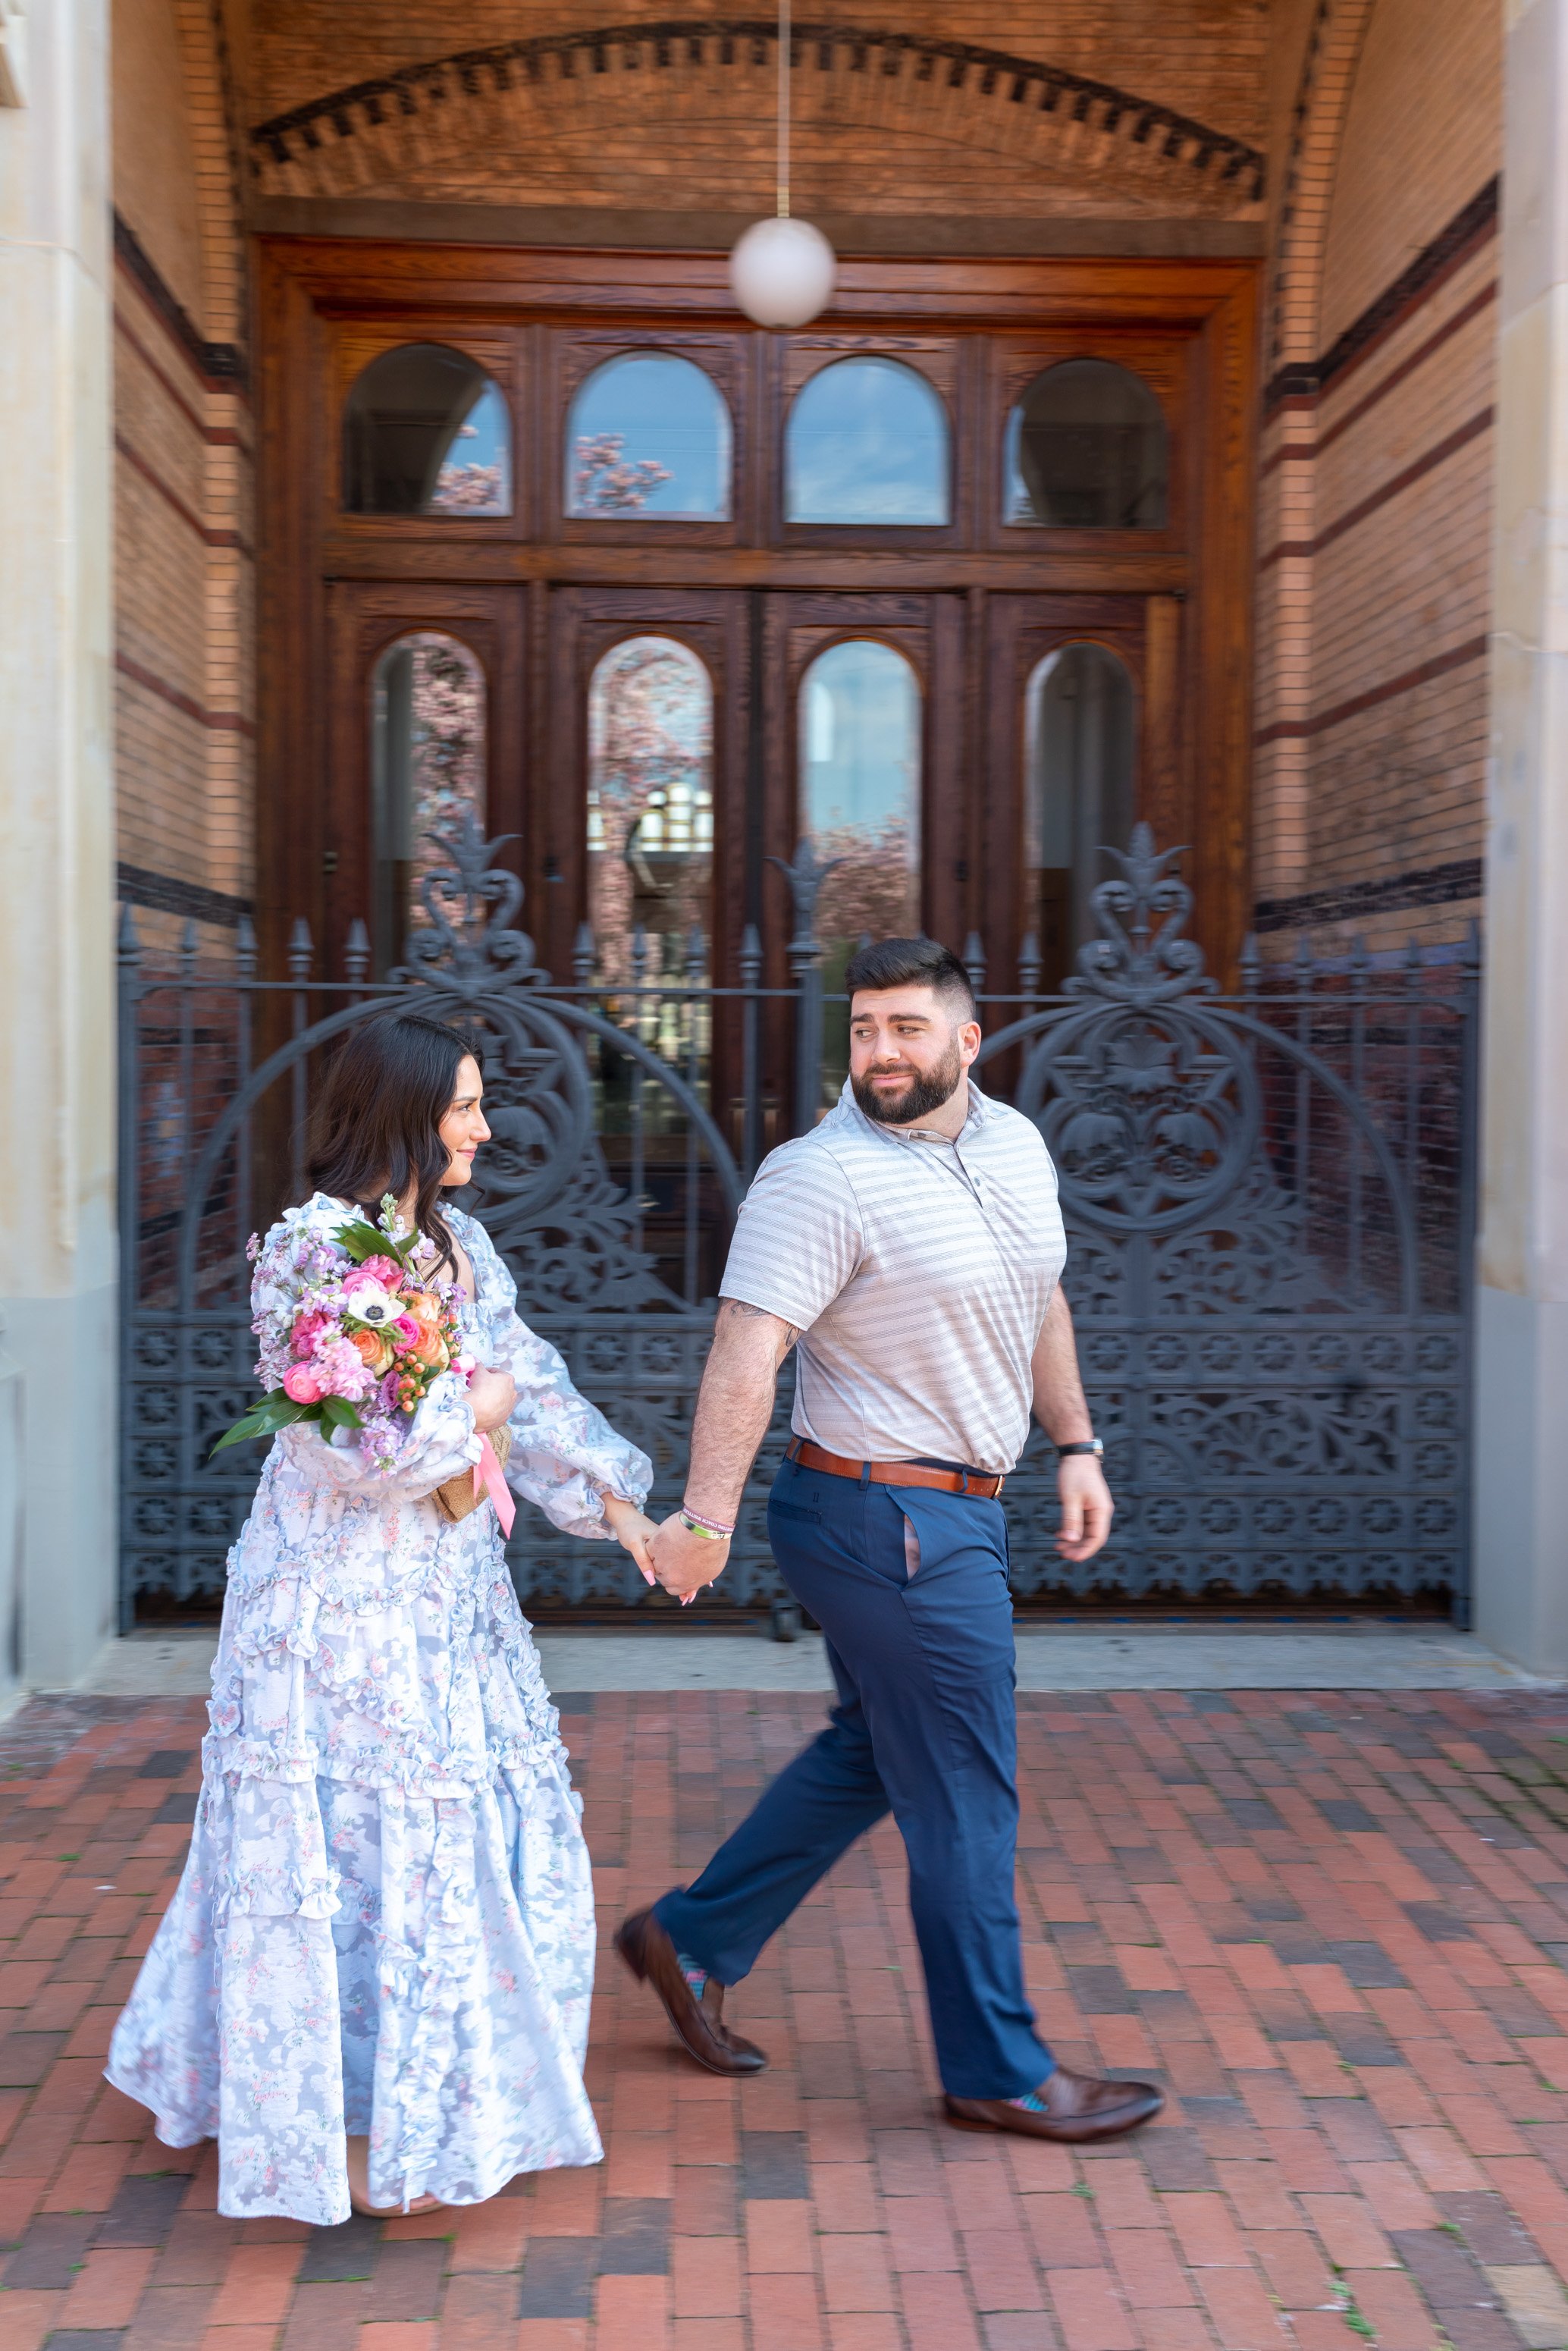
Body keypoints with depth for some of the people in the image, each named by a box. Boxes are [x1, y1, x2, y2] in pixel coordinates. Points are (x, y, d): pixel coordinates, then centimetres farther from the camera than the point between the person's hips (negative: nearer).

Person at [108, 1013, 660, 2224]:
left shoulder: (459, 1240, 9)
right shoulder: (311, 1249, -16)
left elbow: (534, 1385, 9)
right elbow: (361, 1444, -22)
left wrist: (618, 1507, 0)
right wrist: (477, 1409, -7)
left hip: (449, 1597, 8)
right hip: (345, 1604, -8)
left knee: (481, 1838, 14)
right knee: (365, 1853, 1)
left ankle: (441, 2093, 32)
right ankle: (356, 2132, 17)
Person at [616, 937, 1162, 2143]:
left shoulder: (1015, 1144, 8)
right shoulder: (822, 1177, -18)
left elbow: (1038, 1302, 20)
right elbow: (746, 1352, -26)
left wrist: (1077, 1445, 19)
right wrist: (708, 1516, -33)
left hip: (956, 1509, 9)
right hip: (892, 1522, -9)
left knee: (872, 1753, 20)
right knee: (965, 1793, 2)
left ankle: (692, 1939, 35)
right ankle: (998, 2069, 19)